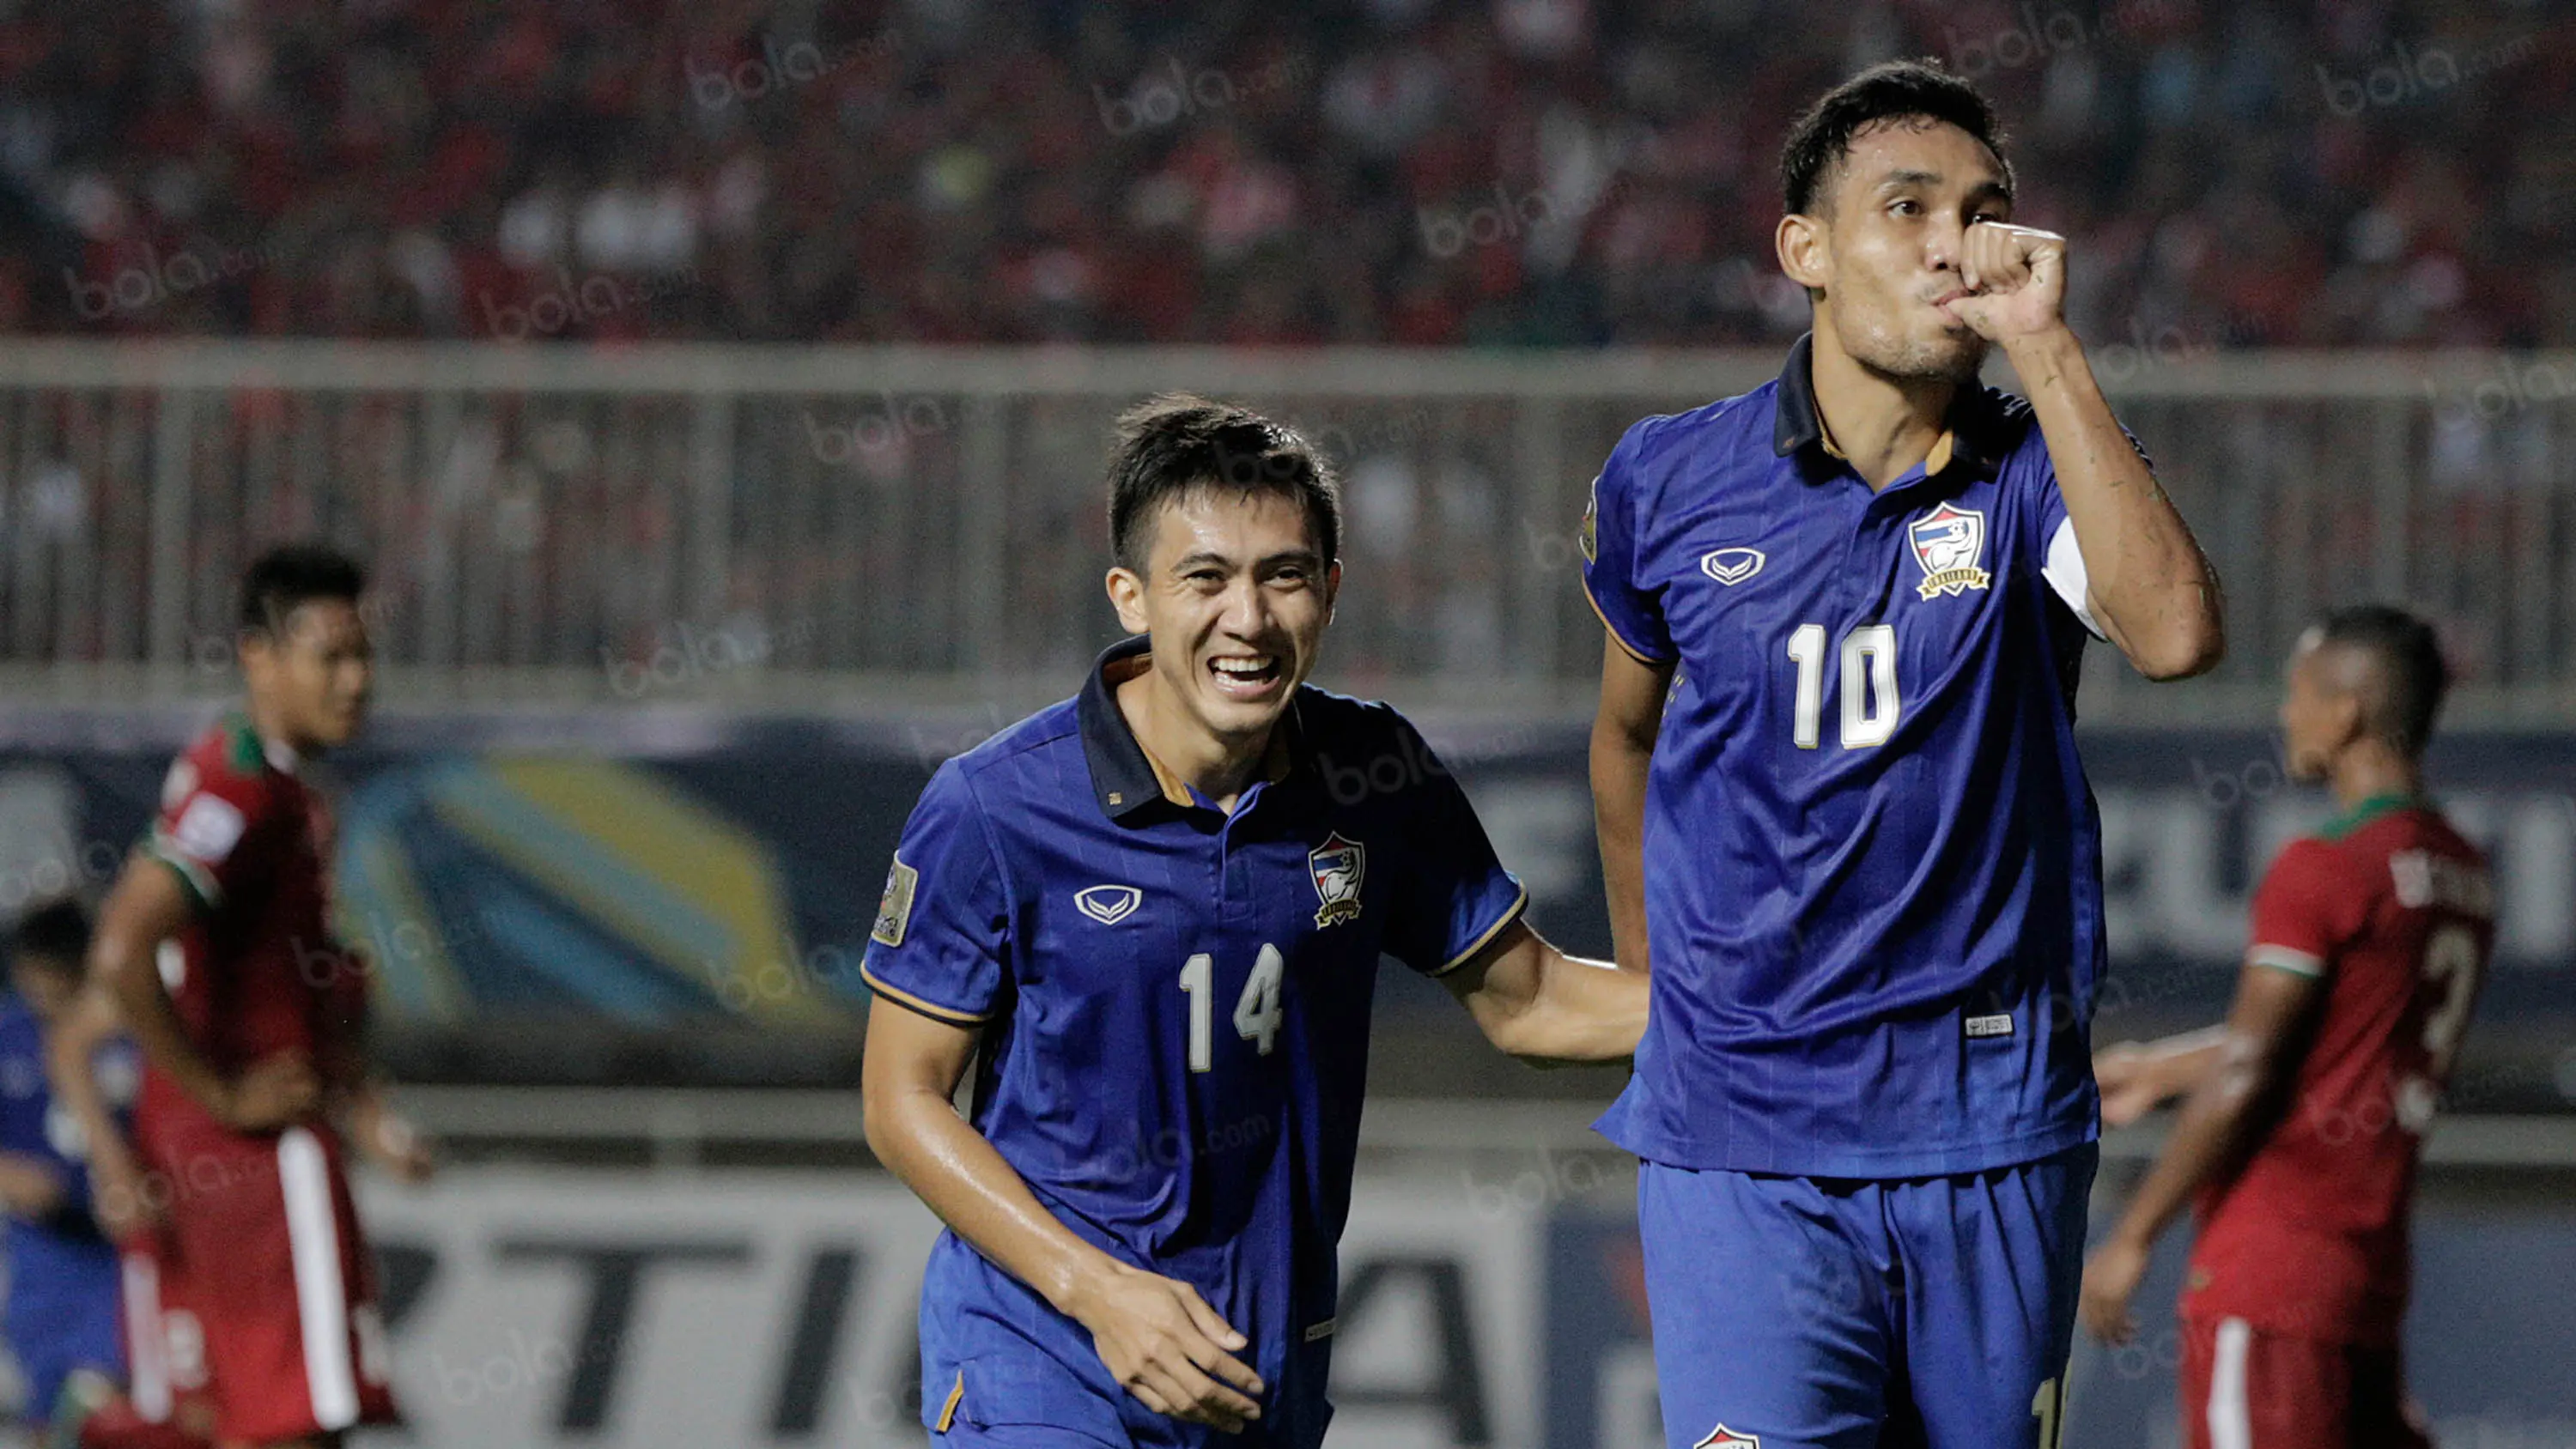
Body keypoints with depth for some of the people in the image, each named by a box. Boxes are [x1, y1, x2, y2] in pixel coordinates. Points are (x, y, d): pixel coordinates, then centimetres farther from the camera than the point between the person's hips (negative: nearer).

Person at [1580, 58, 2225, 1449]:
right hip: (1741, 1146, -1)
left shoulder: (2032, 476, 1)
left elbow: (2174, 633, -22)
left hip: (1994, 1137, 1)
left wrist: (2043, 348, -20)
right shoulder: (1669, 483, 3)